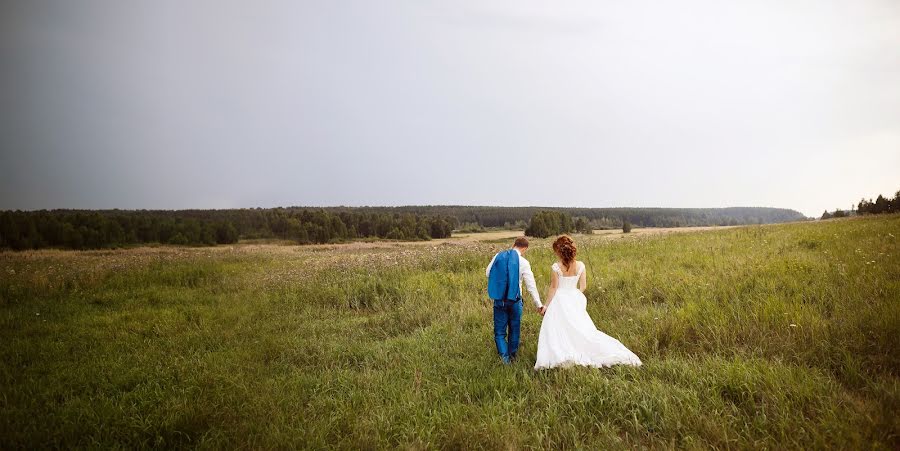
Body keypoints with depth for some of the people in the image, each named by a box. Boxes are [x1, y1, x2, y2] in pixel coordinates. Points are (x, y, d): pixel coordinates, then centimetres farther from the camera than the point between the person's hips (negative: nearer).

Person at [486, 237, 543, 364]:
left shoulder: (498, 256, -3)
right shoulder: (523, 263, -10)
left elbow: (488, 273, 8)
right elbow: (531, 286, -8)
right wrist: (539, 305, -1)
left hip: (499, 300, 1)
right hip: (514, 300, -1)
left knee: (500, 331, 10)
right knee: (514, 329, 18)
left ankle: (504, 355, -7)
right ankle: (512, 355, 30)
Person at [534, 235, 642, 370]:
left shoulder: (556, 267, -15)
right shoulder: (580, 265, -3)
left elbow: (553, 288, -9)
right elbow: (583, 286, 4)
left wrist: (547, 305, 1)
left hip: (559, 301, -4)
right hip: (575, 300, 5)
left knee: (556, 331, 2)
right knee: (583, 329, 11)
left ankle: (560, 357, -12)